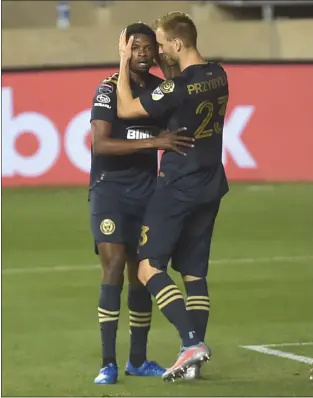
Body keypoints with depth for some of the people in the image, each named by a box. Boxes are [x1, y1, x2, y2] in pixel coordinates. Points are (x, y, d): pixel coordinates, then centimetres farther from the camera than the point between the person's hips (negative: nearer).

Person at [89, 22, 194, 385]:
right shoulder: (110, 88, -10)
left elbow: (170, 134, 21)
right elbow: (100, 143, -21)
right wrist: (153, 142, -26)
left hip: (146, 190, 5)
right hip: (109, 188, -5)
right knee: (113, 266, -15)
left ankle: (138, 359, 19)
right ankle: (108, 363, -13)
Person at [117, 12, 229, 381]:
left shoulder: (178, 86, -20)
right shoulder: (218, 76, 5)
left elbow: (126, 109, -11)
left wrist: (124, 62, -3)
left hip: (178, 187, -8)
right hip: (210, 186, 8)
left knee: (149, 267, -5)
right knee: (194, 271, 11)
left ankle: (192, 341, -16)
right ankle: (193, 353, 9)